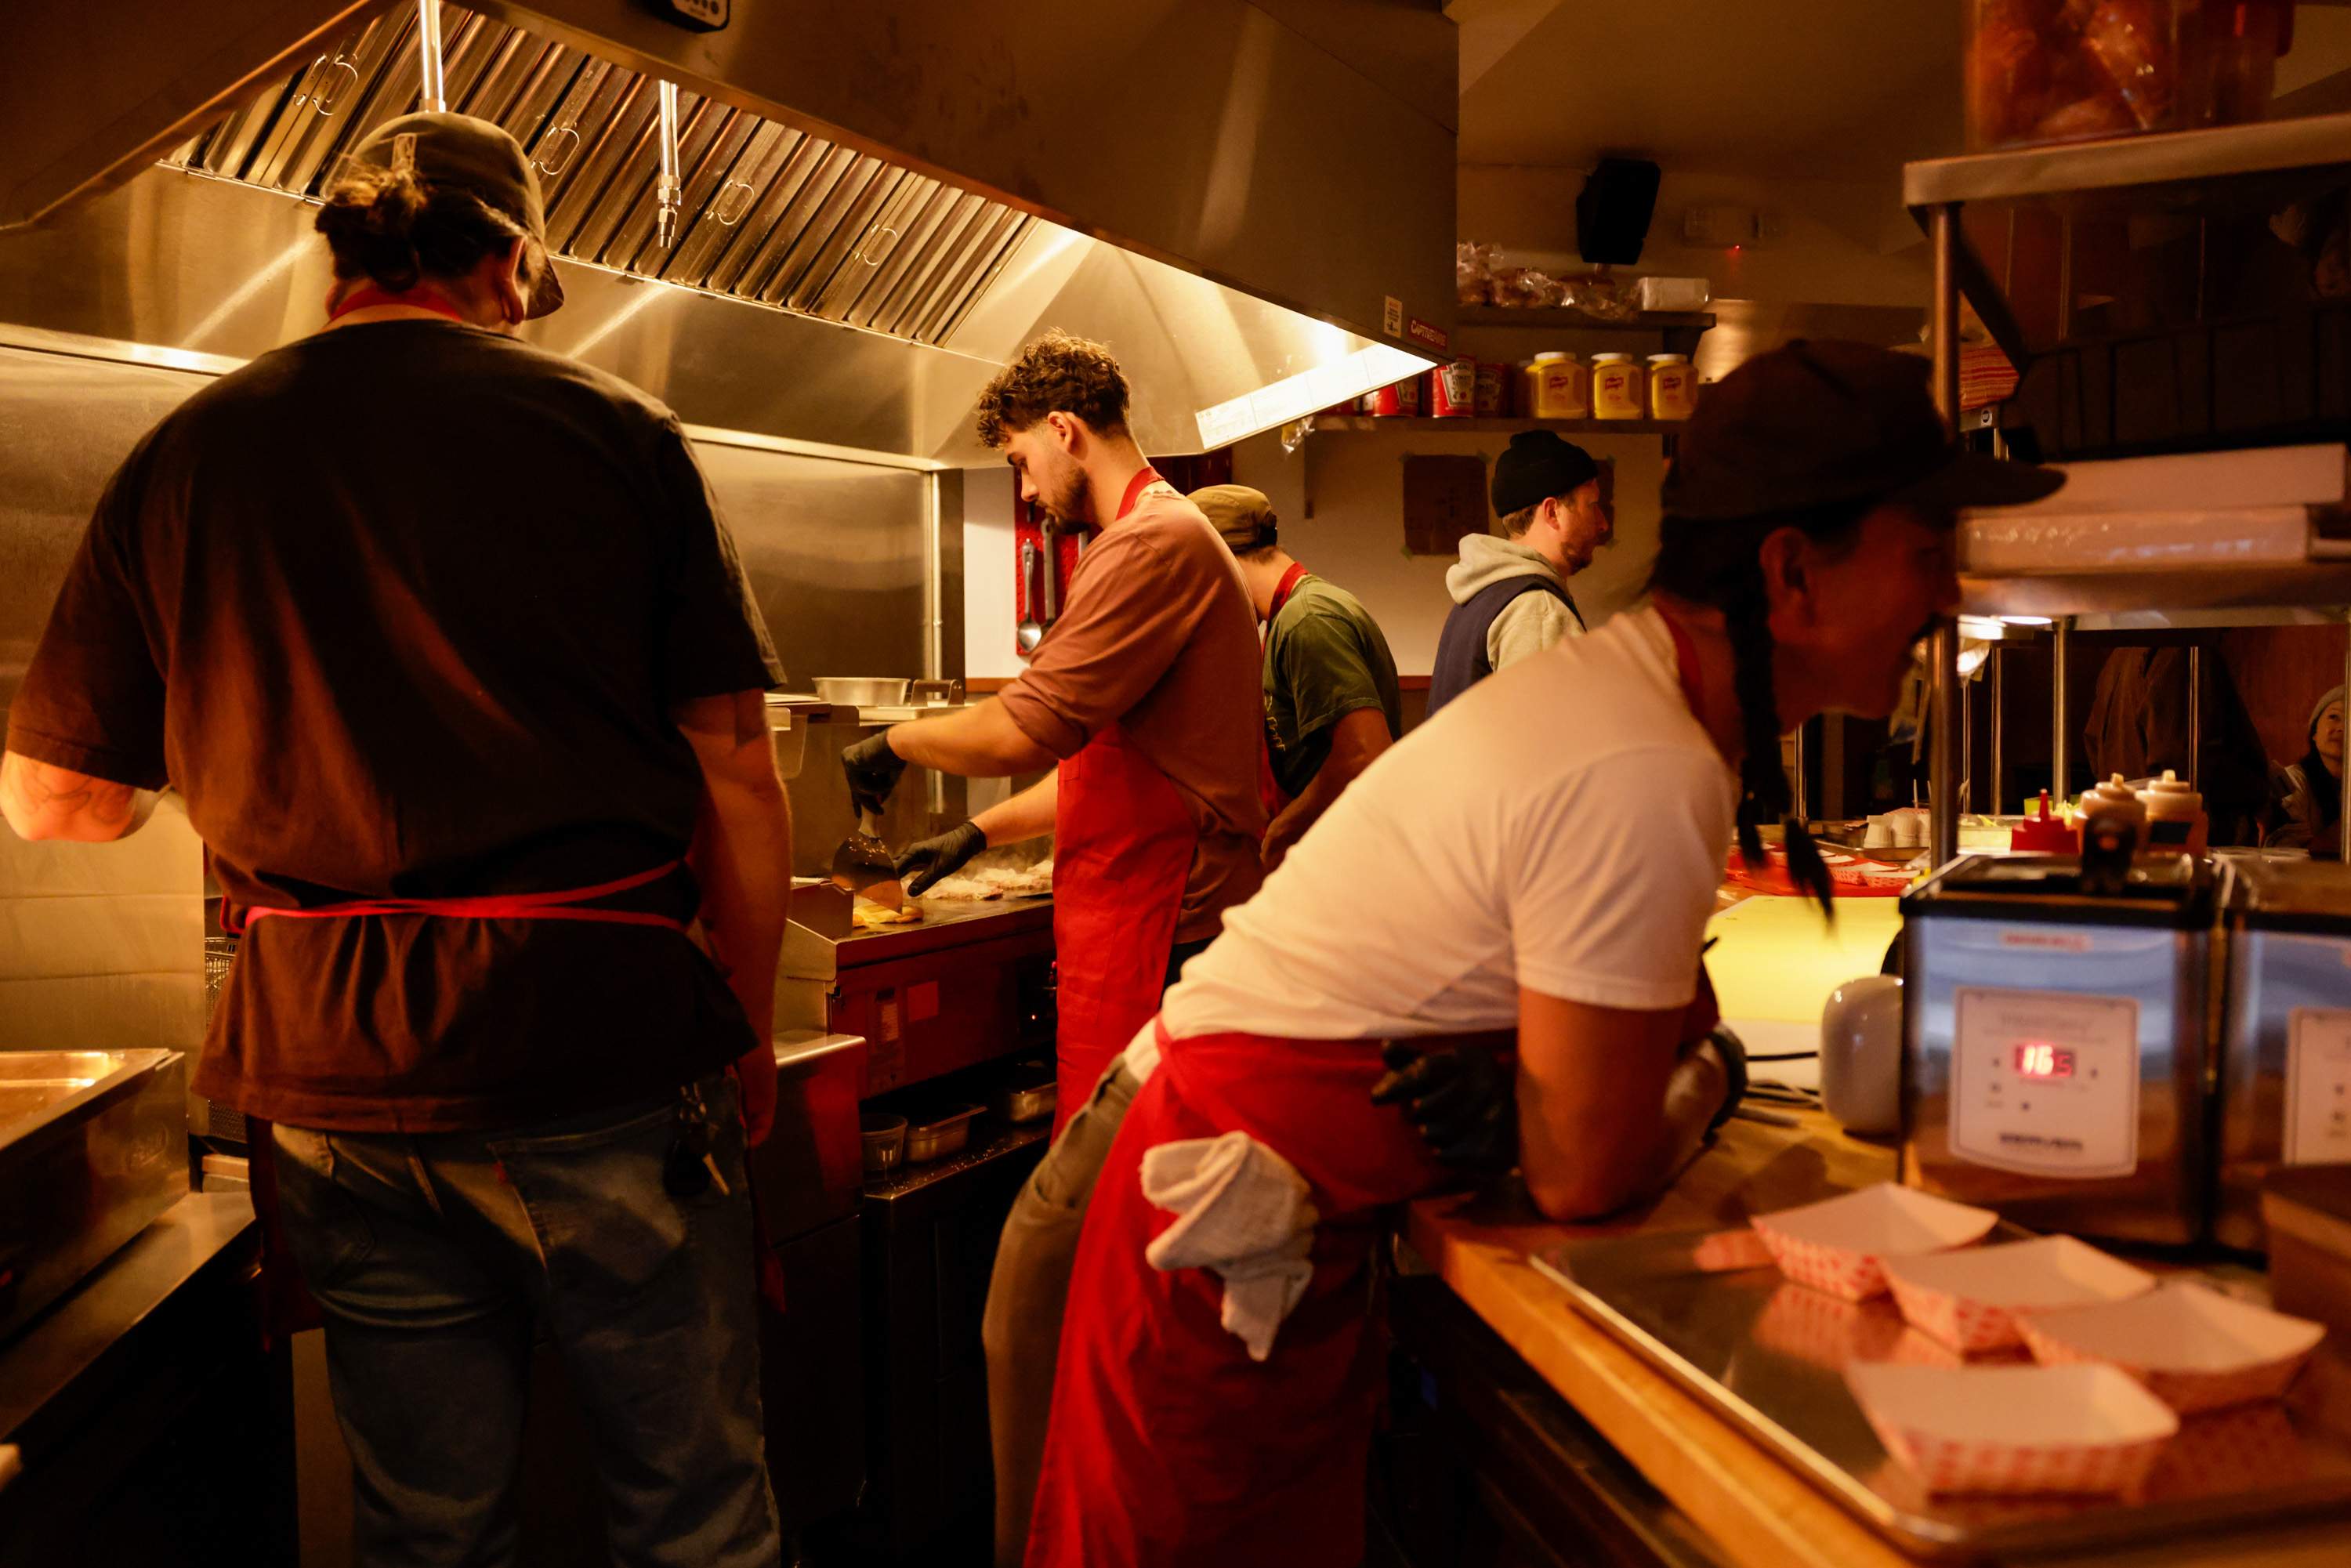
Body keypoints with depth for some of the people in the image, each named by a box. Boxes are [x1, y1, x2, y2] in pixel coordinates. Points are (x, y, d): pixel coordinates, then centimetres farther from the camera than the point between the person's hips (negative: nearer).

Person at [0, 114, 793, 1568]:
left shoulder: (187, 454, 4)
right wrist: (747, 1034, 7)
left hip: (334, 1087, 3)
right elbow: (739, 778, -4)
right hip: (608, 1062, -2)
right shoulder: (618, 427, -2)